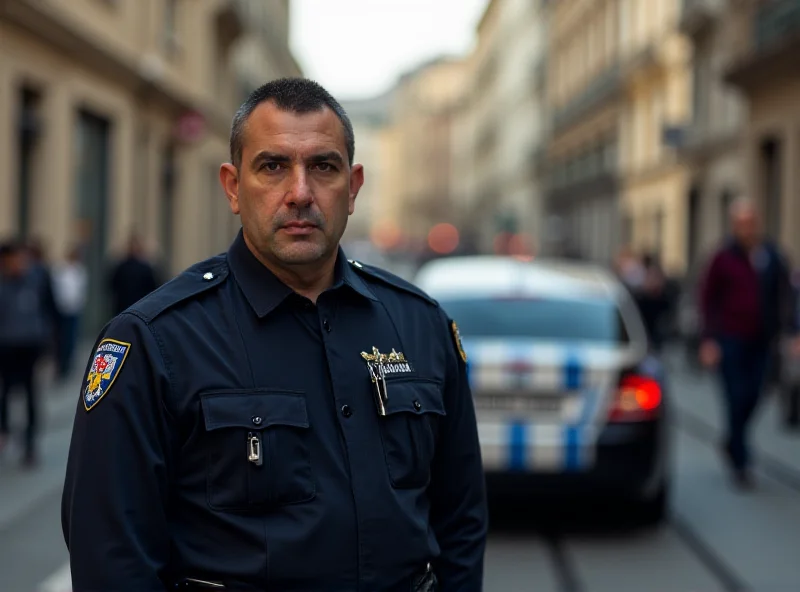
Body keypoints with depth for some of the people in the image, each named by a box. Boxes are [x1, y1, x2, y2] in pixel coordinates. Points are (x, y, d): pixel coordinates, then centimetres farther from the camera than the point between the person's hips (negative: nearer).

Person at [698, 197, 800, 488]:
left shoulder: (773, 257, 4)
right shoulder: (724, 258, -5)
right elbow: (707, 299, -1)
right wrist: (708, 341, -7)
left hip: (761, 341, 4)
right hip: (731, 341, -4)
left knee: (752, 397, 7)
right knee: (737, 400, -4)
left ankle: (731, 444, 31)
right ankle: (740, 462, 6)